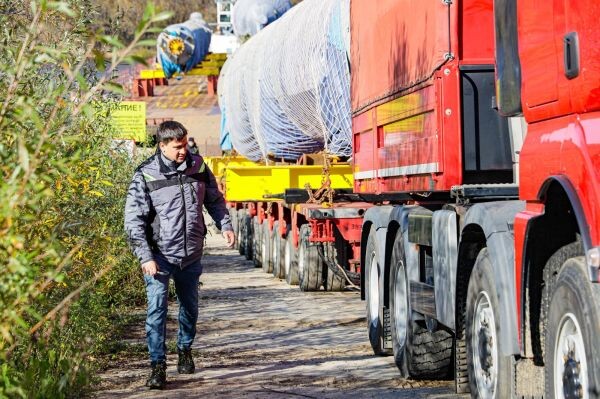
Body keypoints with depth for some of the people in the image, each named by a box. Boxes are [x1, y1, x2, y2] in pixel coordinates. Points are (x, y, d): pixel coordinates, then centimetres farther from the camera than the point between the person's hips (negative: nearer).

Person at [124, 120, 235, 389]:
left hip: (191, 255, 4)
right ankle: (158, 365, -5)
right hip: (160, 256, -4)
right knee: (157, 310, -11)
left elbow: (214, 199, 17)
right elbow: (133, 220, -12)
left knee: (190, 307, 19)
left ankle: (185, 350, 41)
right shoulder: (146, 175, -13)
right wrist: (145, 257, -17)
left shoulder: (198, 167, -1)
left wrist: (225, 225, 3)